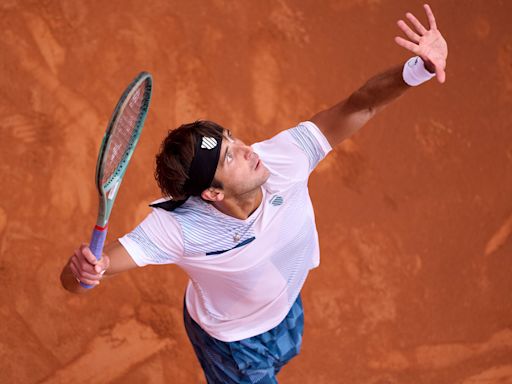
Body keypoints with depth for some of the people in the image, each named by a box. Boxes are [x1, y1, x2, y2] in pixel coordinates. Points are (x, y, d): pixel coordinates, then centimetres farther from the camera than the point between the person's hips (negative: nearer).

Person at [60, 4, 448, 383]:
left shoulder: (284, 158, -35)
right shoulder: (176, 227, -43)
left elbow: (356, 107, -34)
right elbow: (74, 279, -43)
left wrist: (415, 70, -53)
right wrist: (83, 269, -69)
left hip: (285, 310, 6)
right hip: (231, 340, -5)